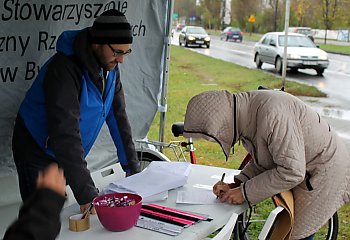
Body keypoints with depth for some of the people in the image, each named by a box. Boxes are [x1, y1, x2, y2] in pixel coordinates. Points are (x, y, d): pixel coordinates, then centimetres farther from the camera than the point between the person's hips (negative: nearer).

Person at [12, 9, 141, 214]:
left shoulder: (109, 67, -5)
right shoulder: (64, 69, -30)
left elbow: (118, 116, 1)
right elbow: (65, 134, -36)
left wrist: (132, 166, 1)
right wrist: (86, 193, -37)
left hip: (65, 157, 7)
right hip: (37, 153, -7)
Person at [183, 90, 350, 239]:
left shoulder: (271, 113, -34)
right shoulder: (246, 115, -5)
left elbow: (291, 172, -32)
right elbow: (261, 161, 7)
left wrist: (245, 192, -23)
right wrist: (235, 185, -7)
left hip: (325, 173, -8)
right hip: (303, 172, 9)